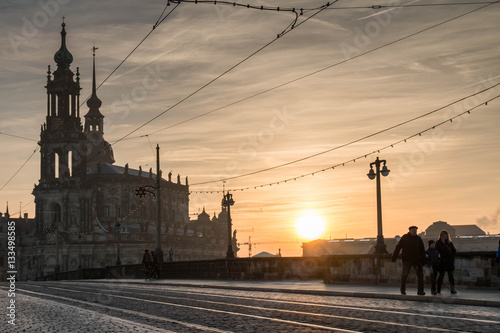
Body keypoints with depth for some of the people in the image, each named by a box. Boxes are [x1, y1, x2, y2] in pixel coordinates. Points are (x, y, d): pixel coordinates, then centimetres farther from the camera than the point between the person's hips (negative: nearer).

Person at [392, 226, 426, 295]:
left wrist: (423, 261, 5)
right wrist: (394, 258, -6)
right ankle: (403, 291, 12)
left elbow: (422, 250, 11)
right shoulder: (404, 238, 0)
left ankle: (420, 291, 4)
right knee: (404, 275, -1)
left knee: (420, 274, -1)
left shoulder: (418, 239, 8)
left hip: (417, 260, 3)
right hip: (407, 260, -3)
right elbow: (398, 248, 0)